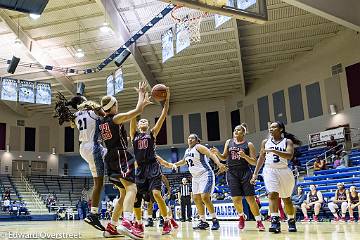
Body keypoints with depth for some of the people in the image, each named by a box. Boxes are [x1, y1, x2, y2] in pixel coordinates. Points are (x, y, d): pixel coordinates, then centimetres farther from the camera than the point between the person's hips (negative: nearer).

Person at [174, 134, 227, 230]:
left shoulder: (199, 147, -11)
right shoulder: (187, 151, 12)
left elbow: (211, 154, -24)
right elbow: (184, 161, 33)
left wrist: (219, 164, -39)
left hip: (205, 175, -9)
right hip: (195, 177, 9)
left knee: (205, 197, -17)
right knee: (196, 199, 5)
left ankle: (215, 220, -5)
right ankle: (203, 222, 13)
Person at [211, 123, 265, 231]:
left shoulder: (249, 144, 1)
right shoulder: (229, 142, 11)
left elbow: (254, 162, -2)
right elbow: (224, 157, 16)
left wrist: (245, 156, -19)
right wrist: (217, 153, -3)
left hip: (245, 173, -2)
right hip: (232, 173, 3)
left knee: (250, 199, -4)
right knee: (236, 199, -1)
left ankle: (259, 221, 8)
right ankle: (241, 216, 27)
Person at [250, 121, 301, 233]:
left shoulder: (287, 141, -1)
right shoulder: (265, 142, 9)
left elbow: (289, 156, -18)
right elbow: (261, 158, 15)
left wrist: (273, 150, -28)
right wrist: (255, 173, 9)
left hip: (284, 171, -1)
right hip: (270, 170, 1)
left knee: (286, 198, 11)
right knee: (272, 194, -20)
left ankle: (291, 221, 29)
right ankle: (275, 221, -25)